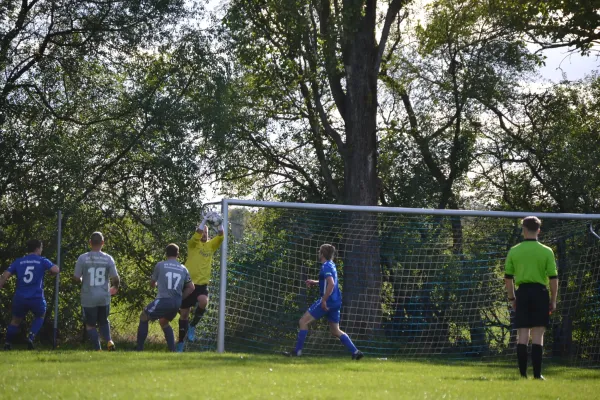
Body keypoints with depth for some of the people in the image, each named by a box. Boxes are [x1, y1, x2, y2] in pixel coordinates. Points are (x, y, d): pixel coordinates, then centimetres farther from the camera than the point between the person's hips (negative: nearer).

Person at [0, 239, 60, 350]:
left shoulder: (18, 262, 8)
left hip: (20, 298, 2)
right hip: (37, 298, -2)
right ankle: (31, 337, 4)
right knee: (40, 316, 26)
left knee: (15, 320, 23)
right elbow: (55, 270, -11)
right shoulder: (42, 261, 0)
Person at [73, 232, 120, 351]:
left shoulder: (83, 258, -8)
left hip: (88, 298, -2)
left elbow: (76, 278, -7)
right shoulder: (108, 259, -4)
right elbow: (116, 279, -3)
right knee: (103, 321, 23)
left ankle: (98, 349, 4)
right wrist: (115, 288, 20)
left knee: (90, 325, 14)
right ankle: (109, 340, -1)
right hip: (104, 298, 2)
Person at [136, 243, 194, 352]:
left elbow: (152, 284, 13)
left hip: (163, 300, -5)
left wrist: (156, 284, 36)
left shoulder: (160, 265, 1)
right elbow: (191, 287, 11)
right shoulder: (183, 269, 12)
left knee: (143, 318, 14)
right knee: (164, 322, 29)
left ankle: (139, 349, 7)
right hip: (177, 303, 5)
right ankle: (172, 350, 18)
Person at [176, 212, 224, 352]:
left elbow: (220, 236, -7)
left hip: (202, 283, 2)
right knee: (184, 313, 4)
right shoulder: (193, 244, -1)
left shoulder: (210, 245, 8)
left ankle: (193, 326, -6)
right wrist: (205, 219, -21)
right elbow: (197, 234, -21)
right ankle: (181, 343, 17)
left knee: (203, 301, -30)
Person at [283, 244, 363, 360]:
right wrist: (315, 282, 25)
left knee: (303, 322, -3)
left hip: (328, 301, -9)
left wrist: (324, 300, -23)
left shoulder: (326, 267, -13)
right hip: (335, 302, 9)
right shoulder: (331, 265, 15)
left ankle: (297, 351, -4)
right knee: (335, 331, 15)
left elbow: (331, 284, -27)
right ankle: (355, 352, 7)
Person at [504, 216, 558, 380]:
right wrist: (553, 300, 6)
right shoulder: (547, 252, -2)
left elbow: (508, 278, 5)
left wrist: (511, 298, 14)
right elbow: (553, 278, -2)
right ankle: (537, 374, -3)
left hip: (522, 293, 1)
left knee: (522, 335, 5)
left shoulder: (514, 251, 2)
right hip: (540, 293, -1)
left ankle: (523, 373, 4)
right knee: (538, 335, 0)